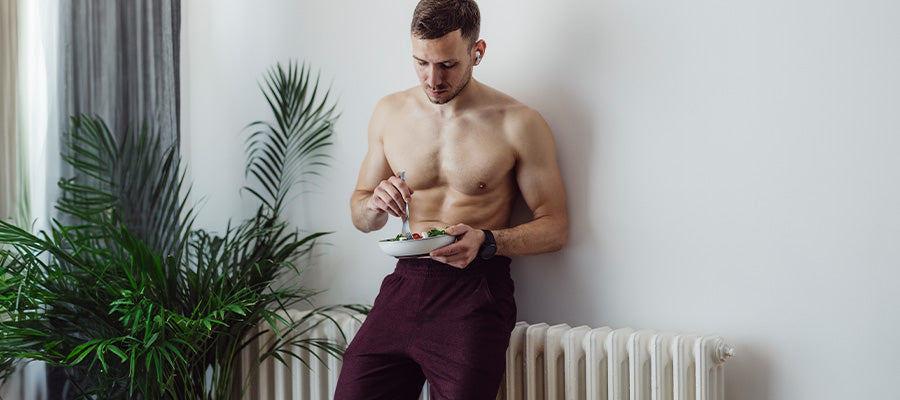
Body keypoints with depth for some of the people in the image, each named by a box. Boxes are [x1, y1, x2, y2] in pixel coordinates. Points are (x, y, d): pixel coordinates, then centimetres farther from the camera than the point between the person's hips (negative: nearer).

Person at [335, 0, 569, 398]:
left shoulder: (518, 124, -3)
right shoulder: (390, 112, 9)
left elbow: (555, 227, 0)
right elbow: (359, 215, 17)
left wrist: (487, 241, -17)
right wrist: (375, 205, -7)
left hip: (475, 293, -3)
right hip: (406, 281, 4)